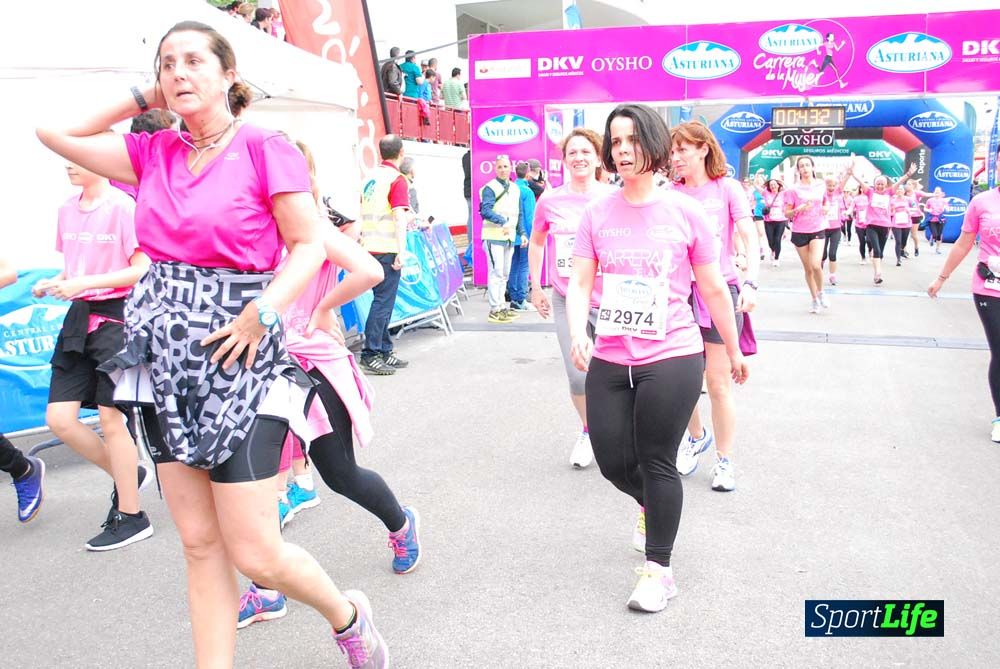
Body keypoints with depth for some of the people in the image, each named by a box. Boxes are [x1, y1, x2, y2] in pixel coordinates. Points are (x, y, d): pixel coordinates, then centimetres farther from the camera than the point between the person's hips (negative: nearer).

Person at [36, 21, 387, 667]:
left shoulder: (264, 147, -6)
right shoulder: (154, 153, 10)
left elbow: (310, 243, -7)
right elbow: (56, 134, 17)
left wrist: (263, 312, -19)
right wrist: (142, 99, 12)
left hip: (237, 355, -5)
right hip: (166, 355, 6)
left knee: (255, 554, -3)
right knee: (201, 545, 11)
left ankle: (348, 616, 26)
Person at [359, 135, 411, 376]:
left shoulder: (371, 177, 15)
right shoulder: (397, 179, -8)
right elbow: (399, 217, -16)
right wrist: (401, 252, -18)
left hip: (369, 247, 8)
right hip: (387, 249, -8)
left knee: (383, 300, 14)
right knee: (383, 302, -5)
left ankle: (384, 351, 19)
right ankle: (370, 355, -4)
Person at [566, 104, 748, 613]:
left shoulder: (684, 212, -4)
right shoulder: (596, 214, 2)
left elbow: (713, 290, 3)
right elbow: (580, 283, -1)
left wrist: (734, 351, 11)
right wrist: (578, 334, -19)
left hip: (671, 359, -3)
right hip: (608, 361, 3)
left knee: (657, 463, 3)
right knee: (613, 462, 9)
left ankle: (658, 570, 22)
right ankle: (652, 504, 46)